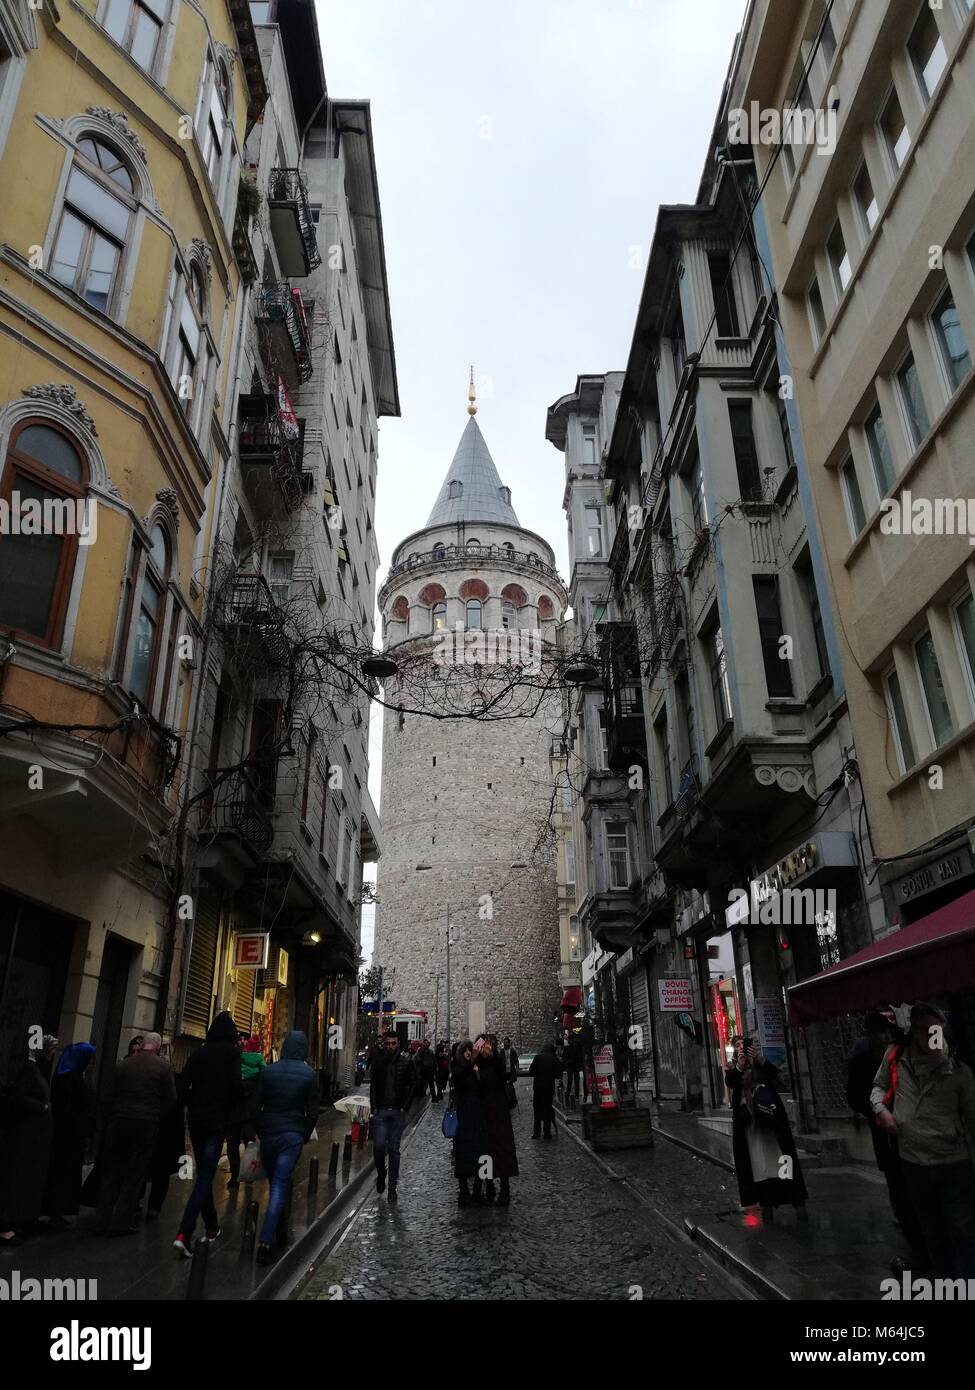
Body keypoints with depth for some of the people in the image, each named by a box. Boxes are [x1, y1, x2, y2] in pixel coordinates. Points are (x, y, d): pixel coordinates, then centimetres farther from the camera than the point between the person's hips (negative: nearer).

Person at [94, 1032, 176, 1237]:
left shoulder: (124, 1064, 4)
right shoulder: (164, 1067, -4)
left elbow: (109, 1096, 5)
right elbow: (171, 1099, -2)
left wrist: (111, 1117, 14)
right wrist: (158, 1119, 12)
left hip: (119, 1121, 3)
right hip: (146, 1125, -3)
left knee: (111, 1171, 13)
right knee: (134, 1174, 6)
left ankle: (102, 1221, 15)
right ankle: (121, 1222, 8)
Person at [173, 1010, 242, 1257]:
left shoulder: (199, 1052, 4)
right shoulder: (231, 1053, -8)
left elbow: (184, 1083, 0)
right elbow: (236, 1085, -15)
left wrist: (193, 1105, 14)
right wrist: (231, 1107, 4)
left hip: (196, 1118, 5)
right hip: (218, 1119, -5)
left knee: (204, 1174, 18)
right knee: (205, 1176, -3)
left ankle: (212, 1227, 28)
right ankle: (184, 1233, -15)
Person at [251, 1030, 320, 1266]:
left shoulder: (268, 1071, -1)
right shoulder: (310, 1075, -5)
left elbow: (256, 1106, 2)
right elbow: (312, 1112, -3)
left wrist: (259, 1131, 14)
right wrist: (305, 1136, 11)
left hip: (268, 1133, 2)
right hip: (293, 1135, -2)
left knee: (275, 1183, 19)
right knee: (279, 1186, -1)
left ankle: (280, 1231, 32)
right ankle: (266, 1241, -11)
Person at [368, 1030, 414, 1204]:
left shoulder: (405, 1063, 1)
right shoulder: (378, 1062, 5)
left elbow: (413, 1085, 4)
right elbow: (373, 1085, 9)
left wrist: (404, 1107, -4)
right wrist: (374, 1108, 0)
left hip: (397, 1111, -1)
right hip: (380, 1111, 1)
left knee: (394, 1149, 3)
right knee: (379, 1145, -9)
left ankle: (393, 1187, 14)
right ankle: (381, 1175, 18)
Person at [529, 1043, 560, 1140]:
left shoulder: (537, 1057, -5)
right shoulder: (555, 1060, -5)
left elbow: (531, 1071, -4)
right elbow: (558, 1075, -3)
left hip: (537, 1086, 0)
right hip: (549, 1087, 0)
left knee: (537, 1109, 11)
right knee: (548, 1109, 9)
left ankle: (536, 1132, 12)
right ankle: (547, 1132, 9)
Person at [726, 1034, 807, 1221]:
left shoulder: (761, 1063, 14)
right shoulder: (733, 1068, 15)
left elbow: (775, 1074, -7)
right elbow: (729, 1083, -6)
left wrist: (760, 1060, -24)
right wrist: (739, 1066, -23)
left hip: (768, 1113, -1)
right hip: (746, 1119, 1)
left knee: (776, 1155, -7)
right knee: (756, 1162, -2)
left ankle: (797, 1201, -8)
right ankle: (767, 1202, -1)